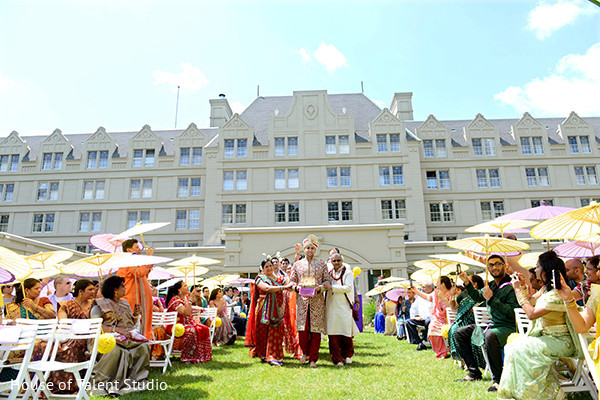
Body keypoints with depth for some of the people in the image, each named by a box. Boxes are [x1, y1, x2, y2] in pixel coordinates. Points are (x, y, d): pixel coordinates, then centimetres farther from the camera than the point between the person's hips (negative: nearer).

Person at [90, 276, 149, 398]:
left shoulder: (125, 303, 20)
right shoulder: (99, 304, 0)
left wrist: (136, 314, 2)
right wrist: (116, 329, -22)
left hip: (126, 336, 6)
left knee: (143, 347, -22)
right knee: (117, 350, -38)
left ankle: (132, 380, -18)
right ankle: (104, 384, -25)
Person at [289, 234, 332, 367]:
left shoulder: (322, 264, 10)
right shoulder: (297, 264, 13)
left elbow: (328, 281, 8)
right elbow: (292, 281, 14)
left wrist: (320, 287, -11)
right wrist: (297, 287, -7)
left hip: (317, 300, 0)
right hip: (302, 300, 1)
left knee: (316, 330, -1)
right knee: (302, 329, -5)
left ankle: (313, 359, 11)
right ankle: (305, 352, 20)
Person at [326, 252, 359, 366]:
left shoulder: (348, 273, 1)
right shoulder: (329, 273, 14)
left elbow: (348, 288, -12)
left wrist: (332, 287, -16)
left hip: (344, 306, -3)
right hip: (331, 307, 3)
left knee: (346, 332, 1)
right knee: (333, 335, -2)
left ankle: (347, 355, 23)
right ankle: (337, 359, 7)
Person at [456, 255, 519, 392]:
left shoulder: (511, 287, -15)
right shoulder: (491, 285, 10)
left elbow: (513, 312, -24)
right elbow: (477, 297, 27)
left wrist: (492, 299, -26)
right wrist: (467, 283, 13)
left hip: (508, 328, -9)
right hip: (491, 324, 9)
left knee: (490, 335, -40)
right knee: (460, 333, 7)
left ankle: (498, 380, -26)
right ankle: (474, 372, 11)